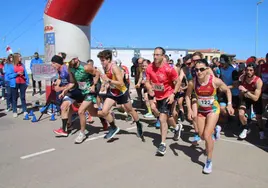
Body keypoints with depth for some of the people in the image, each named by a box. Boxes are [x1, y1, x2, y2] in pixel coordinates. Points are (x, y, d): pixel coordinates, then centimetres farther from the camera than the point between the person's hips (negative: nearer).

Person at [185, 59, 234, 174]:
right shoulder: (192, 82, -19)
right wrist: (189, 109, -12)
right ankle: (214, 129, 49)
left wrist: (229, 104, -13)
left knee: (207, 135, -15)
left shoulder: (215, 81, -24)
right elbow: (188, 96, -1)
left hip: (213, 110, -3)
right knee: (202, 136, 13)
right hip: (201, 110, 4)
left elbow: (227, 91, -5)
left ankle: (209, 161, 7)